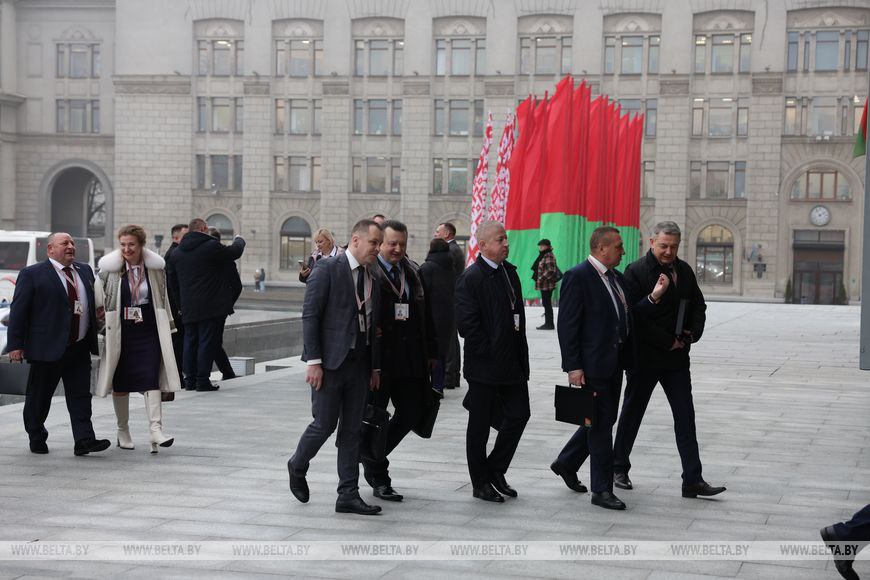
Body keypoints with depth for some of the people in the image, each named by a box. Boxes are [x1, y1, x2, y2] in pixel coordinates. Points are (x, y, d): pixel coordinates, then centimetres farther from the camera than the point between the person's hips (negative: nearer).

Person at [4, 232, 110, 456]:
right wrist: (15, 345, -12)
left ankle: (84, 441, -4)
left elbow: (92, 300, 30)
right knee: (39, 398, 7)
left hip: (80, 348, 5)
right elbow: (18, 310, -6)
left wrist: (97, 312, 7)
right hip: (47, 348, -4)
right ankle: (37, 440, 23)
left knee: (80, 395, -1)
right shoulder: (32, 274, -4)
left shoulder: (85, 271, 14)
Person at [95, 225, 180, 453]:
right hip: (120, 334, 0)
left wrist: (169, 328, 15)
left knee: (151, 379, -11)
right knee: (120, 383, 8)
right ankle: (123, 430, 22)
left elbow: (163, 299, 13)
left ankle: (156, 429, -16)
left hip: (149, 333, 0)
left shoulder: (155, 267, 2)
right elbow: (99, 299, 4)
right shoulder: (109, 268, -3)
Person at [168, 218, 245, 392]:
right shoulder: (211, 246, -11)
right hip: (211, 306, -6)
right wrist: (239, 240, 21)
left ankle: (190, 379, 15)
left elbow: (173, 281, 16)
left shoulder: (176, 252, 9)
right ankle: (202, 380, -2)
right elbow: (235, 252, 1)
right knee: (207, 341, -2)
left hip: (188, 307, 6)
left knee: (190, 341, 13)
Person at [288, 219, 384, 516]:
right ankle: (297, 467, 27)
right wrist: (313, 361, -16)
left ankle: (348, 495, 11)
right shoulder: (328, 269, -9)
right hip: (331, 361, -6)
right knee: (324, 424, -2)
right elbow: (310, 315, -12)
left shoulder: (372, 277, 12)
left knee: (353, 429, 7)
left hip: (360, 363, 6)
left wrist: (375, 366, 13)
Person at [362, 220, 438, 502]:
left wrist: (431, 351, 14)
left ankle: (372, 457, 30)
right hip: (378, 358, -6)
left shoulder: (413, 272, 12)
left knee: (411, 413, 9)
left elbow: (425, 314, 15)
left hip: (410, 359, 6)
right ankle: (379, 478, 17)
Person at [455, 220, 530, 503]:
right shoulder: (470, 278, -14)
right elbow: (467, 324, -19)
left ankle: (495, 470, 25)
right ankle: (481, 483, 16)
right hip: (484, 366, -7)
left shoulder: (509, 271, 11)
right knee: (480, 426, 5)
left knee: (519, 415, 8)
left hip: (513, 363, 7)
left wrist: (520, 353, 12)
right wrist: (491, 353, -15)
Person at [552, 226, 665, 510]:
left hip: (614, 364, 9)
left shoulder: (616, 278, 13)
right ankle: (602, 490, 8)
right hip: (593, 366, -9)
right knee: (601, 425, -2)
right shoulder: (578, 276, -14)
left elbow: (626, 315, 13)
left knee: (603, 420, 17)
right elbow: (567, 325, -16)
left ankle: (566, 463, 36)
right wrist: (573, 366, -20)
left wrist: (653, 296, 0)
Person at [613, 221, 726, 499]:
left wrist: (692, 334, -3)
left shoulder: (684, 271, 8)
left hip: (677, 357, 5)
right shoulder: (636, 272, -12)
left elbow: (698, 305, 17)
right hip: (644, 358, -5)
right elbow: (636, 317, -18)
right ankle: (619, 468, 25)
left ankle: (693, 480, 2)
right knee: (632, 413, 8)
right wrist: (669, 342, -16)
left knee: (685, 417, 1)